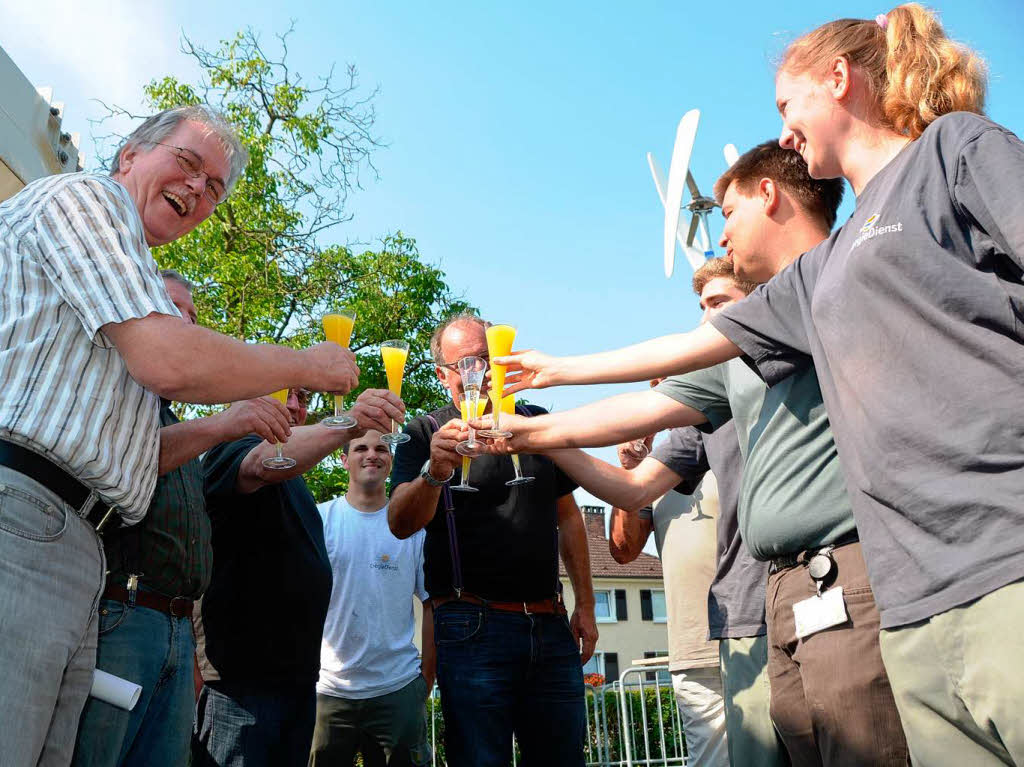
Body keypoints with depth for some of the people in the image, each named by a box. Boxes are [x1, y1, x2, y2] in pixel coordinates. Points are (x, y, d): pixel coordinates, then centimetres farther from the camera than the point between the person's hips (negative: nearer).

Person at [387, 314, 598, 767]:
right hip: (474, 628, -4)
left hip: (551, 627, 4)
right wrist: (435, 472, -36)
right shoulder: (426, 434, -1)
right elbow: (401, 525, -16)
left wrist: (585, 605, 12)